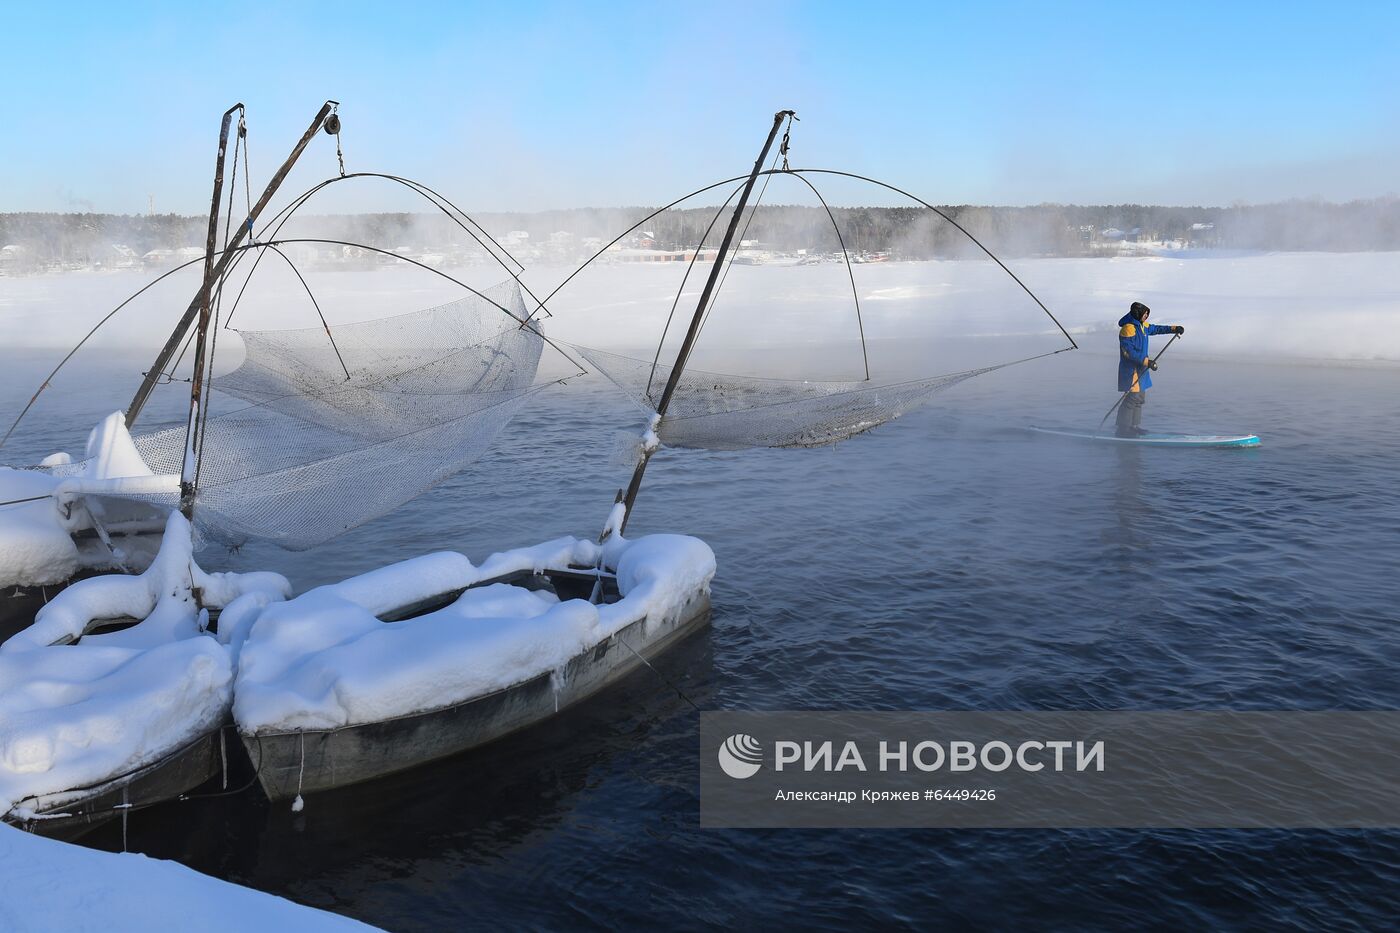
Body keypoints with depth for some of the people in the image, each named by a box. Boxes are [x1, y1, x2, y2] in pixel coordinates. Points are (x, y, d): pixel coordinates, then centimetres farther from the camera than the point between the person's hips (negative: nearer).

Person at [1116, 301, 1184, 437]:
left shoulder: (1142, 325, 12)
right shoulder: (1128, 329, -19)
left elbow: (1155, 329, 31)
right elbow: (1129, 352, -24)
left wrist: (1173, 329, 28)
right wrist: (1147, 361, -26)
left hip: (1140, 368, 11)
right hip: (1131, 369, -11)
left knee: (1140, 398, 14)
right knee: (1133, 398, -13)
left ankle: (1134, 426, 21)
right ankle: (1123, 430, -11)